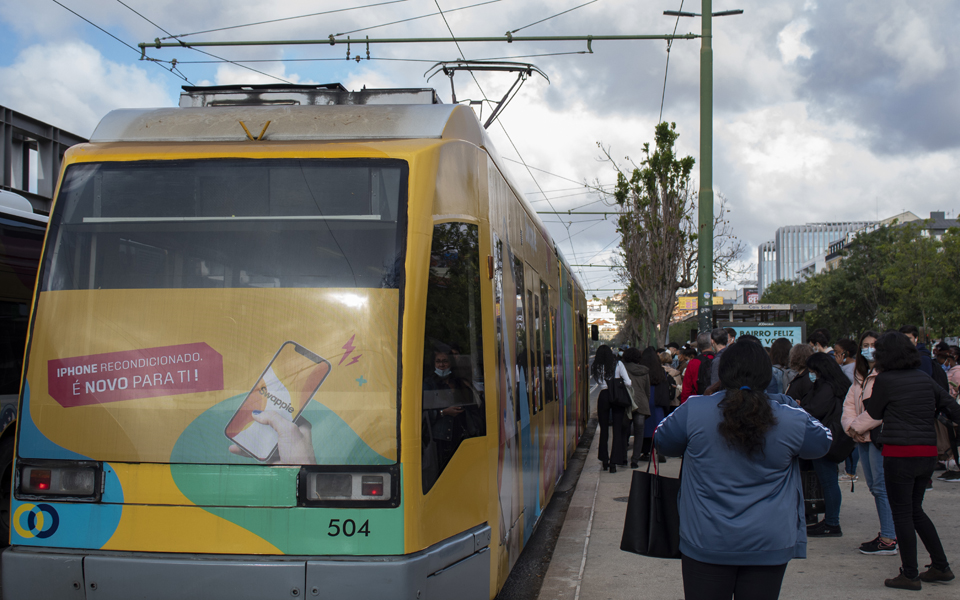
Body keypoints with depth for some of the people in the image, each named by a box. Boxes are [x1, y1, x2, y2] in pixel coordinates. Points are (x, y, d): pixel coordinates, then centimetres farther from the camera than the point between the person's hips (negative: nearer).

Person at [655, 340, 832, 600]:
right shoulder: (789, 419, -8)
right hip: (769, 547, 1)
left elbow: (663, 442, 8)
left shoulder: (693, 411, -10)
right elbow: (823, 443, 13)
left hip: (706, 543, -1)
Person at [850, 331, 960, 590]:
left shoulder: (885, 380, -7)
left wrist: (854, 426, 23)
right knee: (915, 510, 20)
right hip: (928, 452, 6)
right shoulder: (925, 380, 9)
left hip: (900, 453, -6)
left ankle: (910, 575, 8)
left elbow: (871, 416, 5)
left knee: (902, 512, 3)